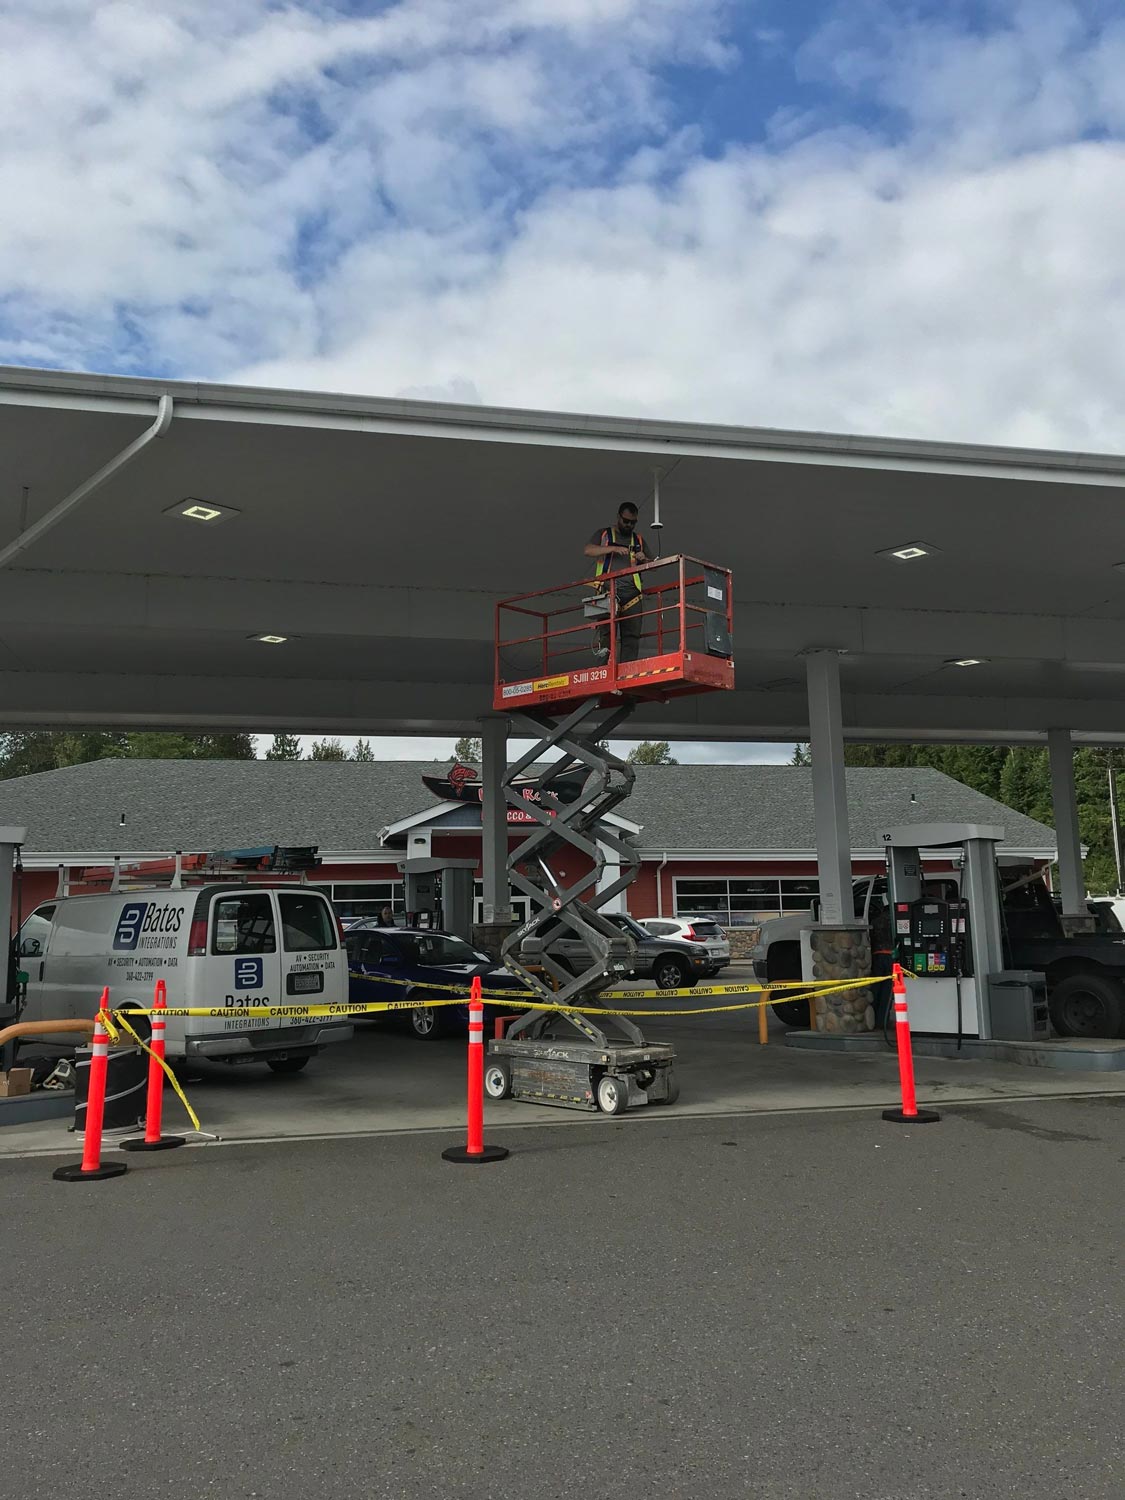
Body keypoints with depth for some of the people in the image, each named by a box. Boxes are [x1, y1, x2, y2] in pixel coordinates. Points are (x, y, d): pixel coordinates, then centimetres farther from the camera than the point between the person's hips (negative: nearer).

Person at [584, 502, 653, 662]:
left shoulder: (639, 540, 25)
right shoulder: (604, 534, 17)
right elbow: (588, 550, -1)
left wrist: (644, 560, 2)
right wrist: (613, 548, -12)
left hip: (631, 591, 2)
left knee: (632, 633, -9)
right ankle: (601, 644, -23)